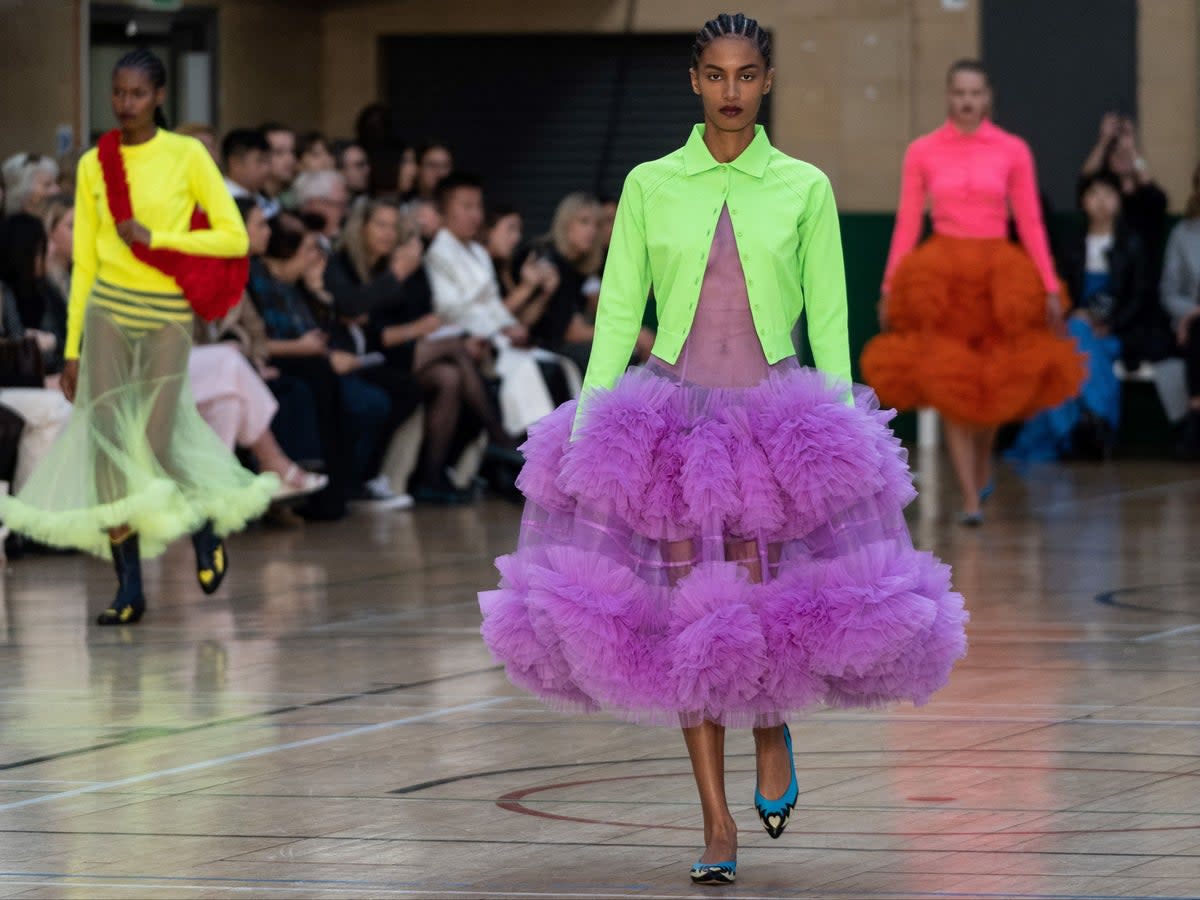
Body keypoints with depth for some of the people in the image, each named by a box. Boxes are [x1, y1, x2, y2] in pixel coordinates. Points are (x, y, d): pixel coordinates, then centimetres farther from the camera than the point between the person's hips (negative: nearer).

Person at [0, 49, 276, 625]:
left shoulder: (187, 156, -2)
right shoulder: (93, 165, 7)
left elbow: (235, 237, -5)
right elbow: (84, 262, 11)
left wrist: (156, 237, -13)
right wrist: (73, 348, 10)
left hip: (167, 316, -3)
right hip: (107, 311, 3)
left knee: (154, 446, -8)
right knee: (108, 448, -4)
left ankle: (206, 524, 25)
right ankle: (129, 588, 3)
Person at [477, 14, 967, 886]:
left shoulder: (805, 189, 3)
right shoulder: (650, 186, 5)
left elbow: (830, 321, 4)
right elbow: (618, 313, 5)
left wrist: (840, 428, -3)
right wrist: (587, 422, -2)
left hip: (776, 416, -1)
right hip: (672, 416, 1)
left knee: (765, 608, -9)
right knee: (687, 618, -1)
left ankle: (773, 732, 26)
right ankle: (717, 825, 7)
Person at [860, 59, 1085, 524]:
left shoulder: (1013, 151, 1)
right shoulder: (922, 152, 0)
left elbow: (1031, 223, 0)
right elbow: (907, 223, 0)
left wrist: (1050, 287, -4)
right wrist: (890, 287, -4)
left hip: (1000, 275, 1)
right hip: (940, 276, -1)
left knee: (996, 385, 8)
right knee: (951, 388, -4)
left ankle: (983, 465, 37)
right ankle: (971, 498, 0)